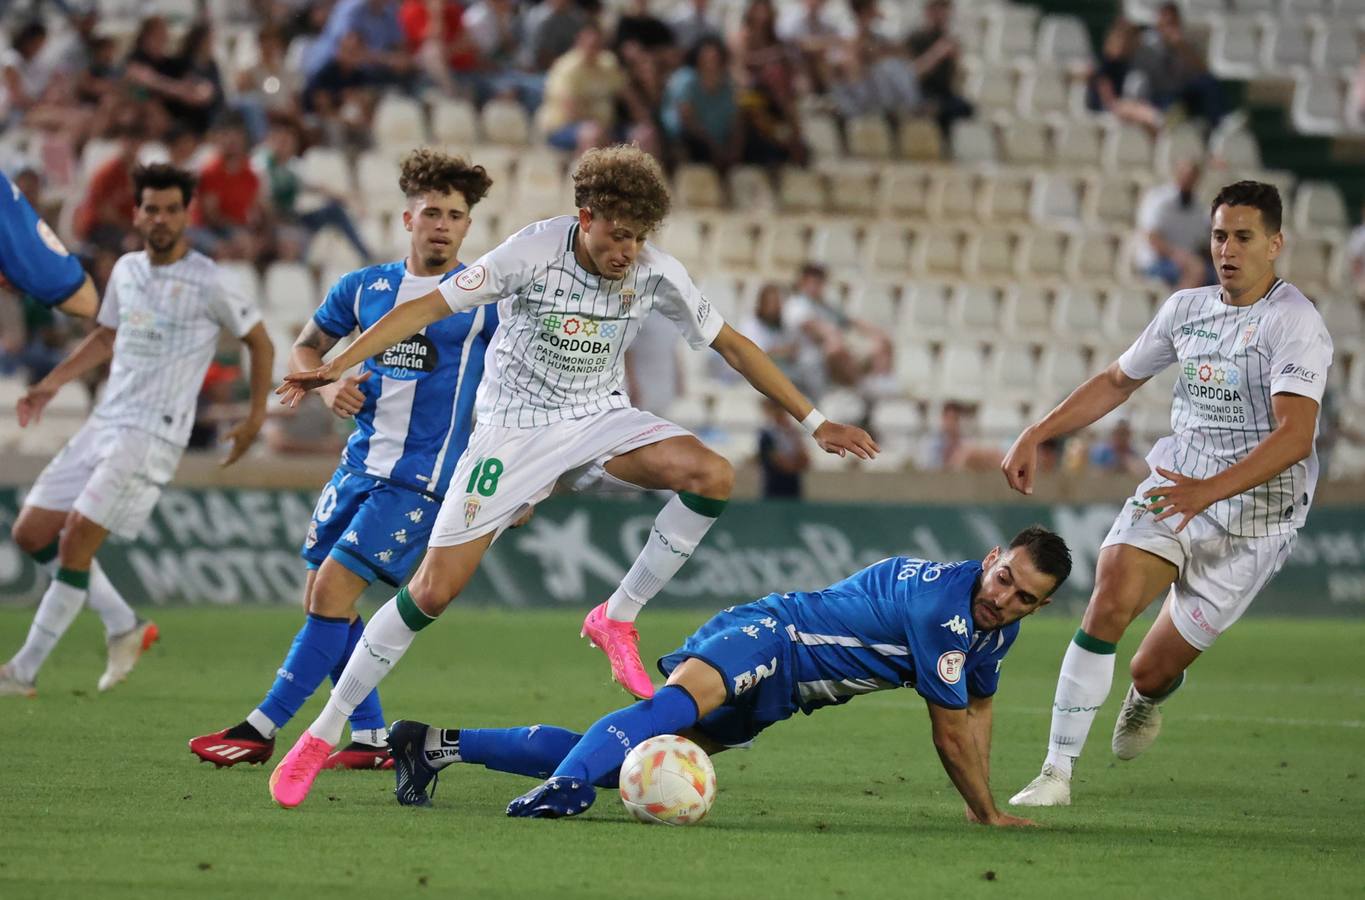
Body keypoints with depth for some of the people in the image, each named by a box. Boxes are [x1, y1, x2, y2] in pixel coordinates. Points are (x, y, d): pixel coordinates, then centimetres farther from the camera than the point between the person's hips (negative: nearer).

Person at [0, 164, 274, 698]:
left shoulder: (205, 283, -10)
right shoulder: (126, 270, 10)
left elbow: (259, 342, 2)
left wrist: (256, 419, -1)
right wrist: (49, 386, 16)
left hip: (153, 435, -8)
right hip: (105, 424, 8)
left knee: (75, 543, -15)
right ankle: (124, 628, 18)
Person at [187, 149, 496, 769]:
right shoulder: (364, 287, 8)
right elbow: (304, 349, 19)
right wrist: (328, 388, -2)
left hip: (420, 476, -6)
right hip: (360, 463, 6)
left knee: (333, 588, -14)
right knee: (322, 596, 5)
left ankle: (261, 729, -10)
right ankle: (370, 739, 15)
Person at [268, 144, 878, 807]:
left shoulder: (656, 273, -10)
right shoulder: (533, 252, -19)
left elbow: (730, 345, 1)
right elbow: (430, 306, -15)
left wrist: (813, 421, 2)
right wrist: (338, 365, -23)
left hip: (600, 419, 3)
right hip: (515, 427, -3)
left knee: (713, 476, -26)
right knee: (433, 589, -11)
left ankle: (618, 618, -9)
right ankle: (322, 735, 2)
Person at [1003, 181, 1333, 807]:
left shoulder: (1294, 322, -14)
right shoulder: (1187, 308, 8)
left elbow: (1295, 436, -26)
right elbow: (1117, 382, 23)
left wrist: (1209, 490, -37)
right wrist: (1036, 436, 16)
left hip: (1254, 508, -4)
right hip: (1176, 479, 5)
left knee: (1151, 669, -1)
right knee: (1111, 598, -24)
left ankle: (1148, 698, 41)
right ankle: (1057, 773, -19)